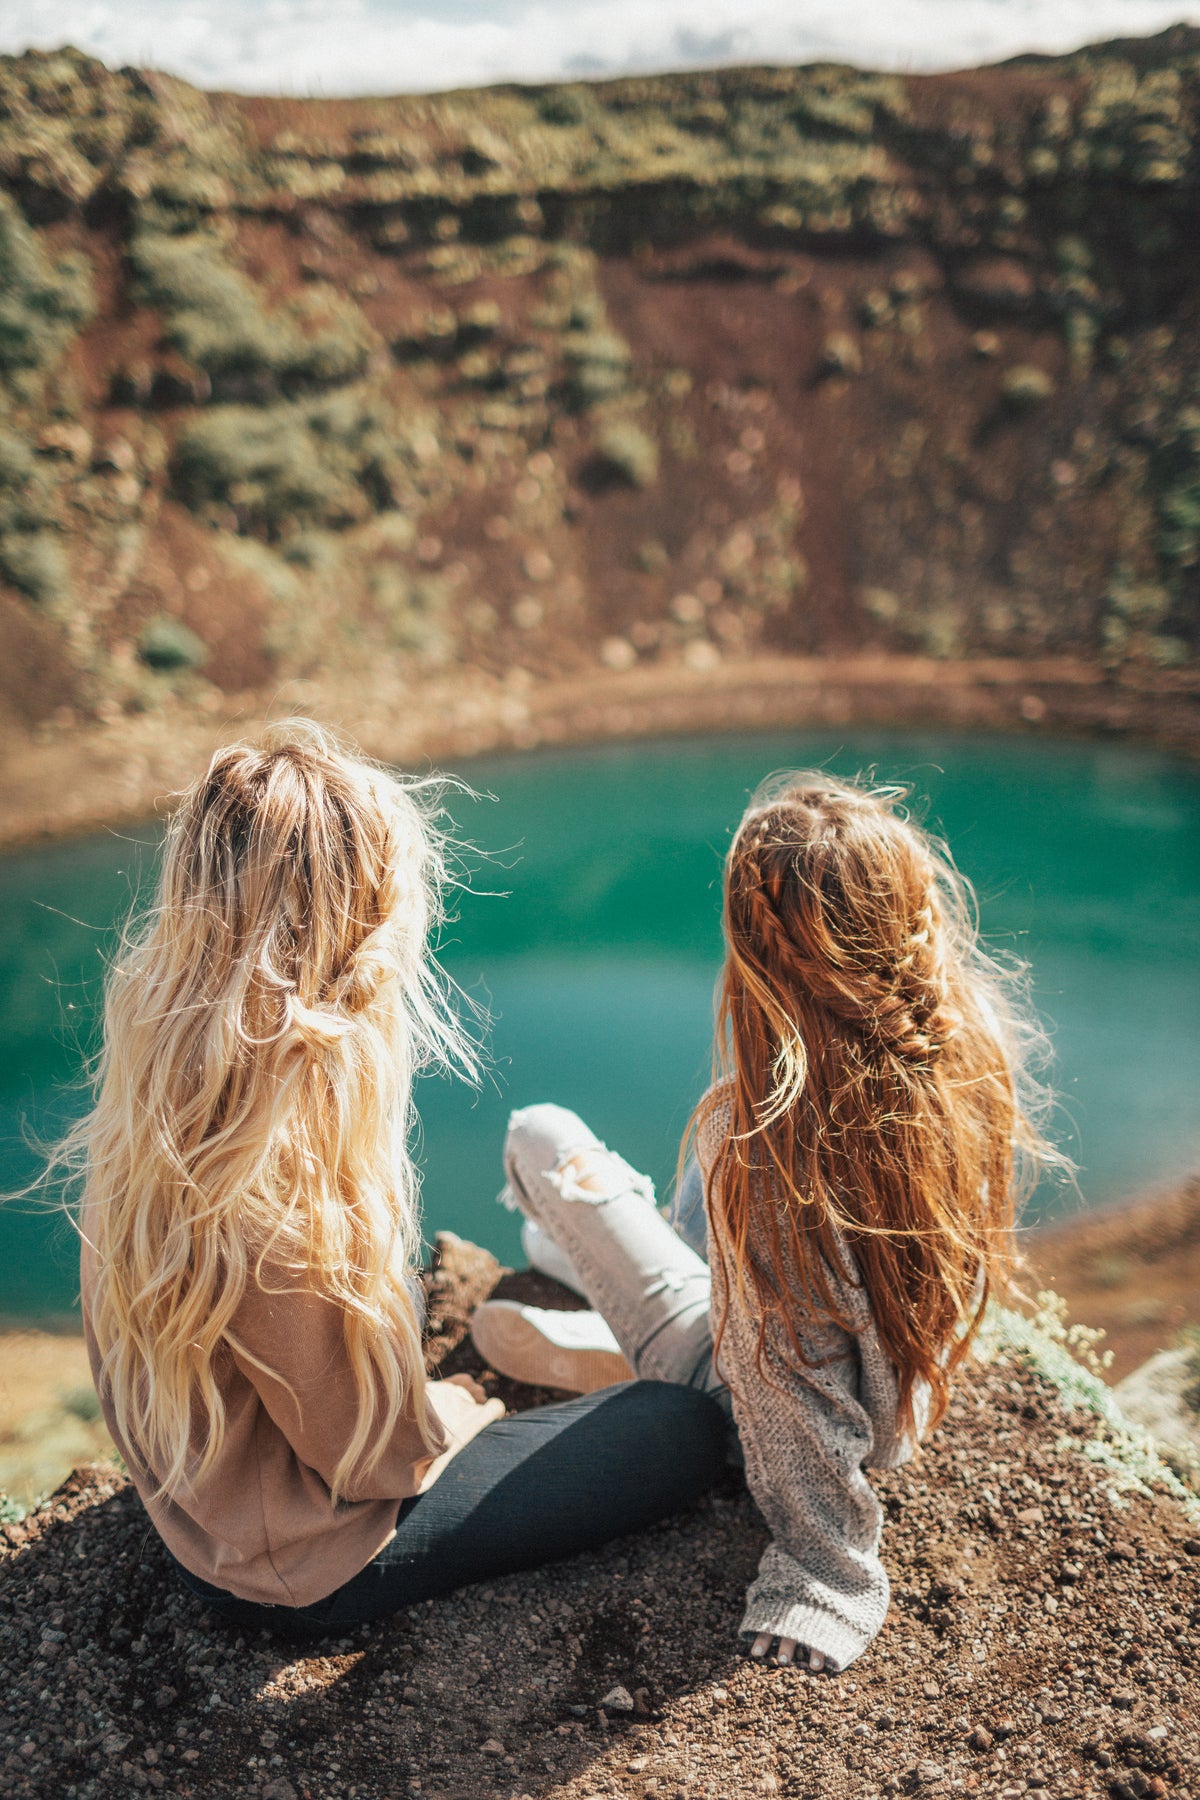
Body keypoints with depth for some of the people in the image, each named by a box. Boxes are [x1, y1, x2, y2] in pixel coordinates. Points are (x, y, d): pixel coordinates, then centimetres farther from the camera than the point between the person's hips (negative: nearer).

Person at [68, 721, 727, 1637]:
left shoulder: (158, 1070, -11)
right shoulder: (285, 1158, -38)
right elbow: (374, 1452, -23)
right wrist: (458, 1409, -3)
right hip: (301, 1568, -8)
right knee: (687, 1429, 0)